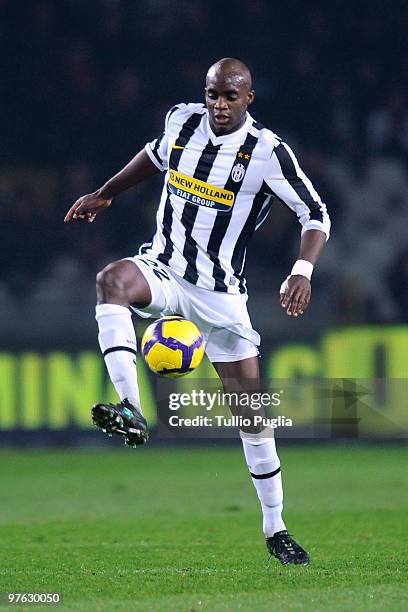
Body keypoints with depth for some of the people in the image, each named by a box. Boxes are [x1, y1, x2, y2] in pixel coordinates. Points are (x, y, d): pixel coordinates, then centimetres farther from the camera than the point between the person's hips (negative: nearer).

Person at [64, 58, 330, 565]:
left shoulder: (266, 152, -12)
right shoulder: (182, 122, 0)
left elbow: (315, 214, -8)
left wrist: (302, 271, -24)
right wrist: (103, 195, 27)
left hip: (219, 291, -2)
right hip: (162, 270, 2)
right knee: (113, 279, -35)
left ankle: (275, 528, 14)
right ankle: (130, 410, -49)